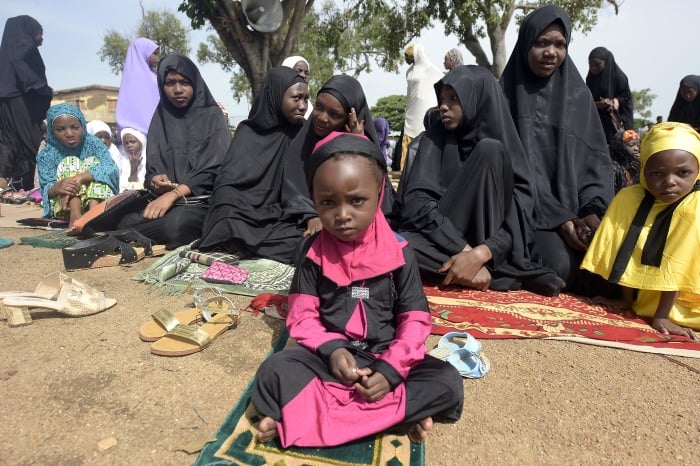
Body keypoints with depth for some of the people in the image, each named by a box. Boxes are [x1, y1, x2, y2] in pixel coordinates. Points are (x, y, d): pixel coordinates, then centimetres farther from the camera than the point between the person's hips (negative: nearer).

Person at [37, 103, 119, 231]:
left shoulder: (93, 143, -1)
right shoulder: (47, 155, -1)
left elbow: (111, 168, -20)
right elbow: (46, 189, -9)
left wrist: (79, 179, -34)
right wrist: (56, 187, -34)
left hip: (95, 199, 0)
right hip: (65, 206, 0)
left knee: (93, 161, -16)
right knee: (70, 162, -17)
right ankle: (75, 216, -41)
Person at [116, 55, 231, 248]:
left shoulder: (212, 116, 4)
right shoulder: (160, 119, 15)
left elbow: (215, 168, -7)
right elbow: (152, 168, 13)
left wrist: (175, 193, -18)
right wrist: (154, 181, -13)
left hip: (203, 200, -3)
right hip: (165, 198, 3)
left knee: (176, 224, -36)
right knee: (126, 223, -27)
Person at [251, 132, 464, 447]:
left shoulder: (399, 252, -6)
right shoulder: (313, 252, -4)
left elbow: (414, 320, -5)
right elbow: (302, 316, -3)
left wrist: (391, 370, -18)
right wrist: (331, 349, -20)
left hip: (385, 356, 1)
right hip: (331, 355, 0)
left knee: (447, 383, -24)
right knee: (273, 374, -25)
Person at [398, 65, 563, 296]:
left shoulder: (505, 146, -3)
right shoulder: (434, 139, -2)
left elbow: (520, 217, -13)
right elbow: (416, 201, -16)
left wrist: (479, 254, -31)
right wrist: (465, 250, -27)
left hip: (486, 238, 0)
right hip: (439, 240, 1)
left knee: (489, 150, -20)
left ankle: (486, 264, -20)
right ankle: (502, 272, -21)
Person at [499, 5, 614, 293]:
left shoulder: (578, 93, 10)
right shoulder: (507, 93, -1)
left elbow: (598, 158, 6)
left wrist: (593, 212, -14)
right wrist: (557, 218, -17)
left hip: (575, 208, 4)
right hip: (529, 208, -3)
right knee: (560, 265, -28)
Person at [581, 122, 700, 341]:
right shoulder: (628, 197, -12)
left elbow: (676, 266, -21)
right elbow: (625, 254, -7)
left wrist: (661, 316, -19)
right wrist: (627, 299, -4)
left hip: (680, 299, -4)